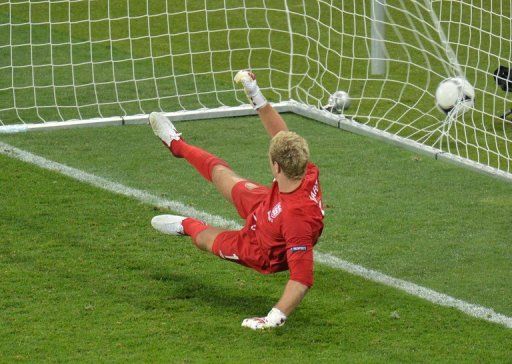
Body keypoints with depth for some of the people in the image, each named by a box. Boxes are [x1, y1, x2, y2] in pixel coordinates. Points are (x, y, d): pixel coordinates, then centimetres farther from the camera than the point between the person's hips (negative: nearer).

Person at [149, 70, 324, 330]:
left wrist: (276, 318, -50)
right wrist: (256, 97, -16)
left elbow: (302, 278, -48)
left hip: (263, 255, -6)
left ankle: (187, 226, 62)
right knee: (219, 173, 24)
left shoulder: (297, 218, -50)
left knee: (205, 236, 23)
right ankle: (176, 145, 54)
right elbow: (282, 136, -14)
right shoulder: (308, 174, -32)